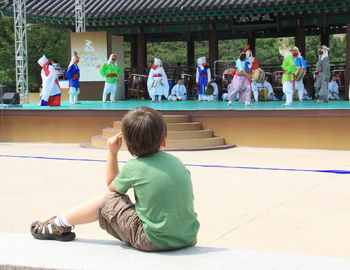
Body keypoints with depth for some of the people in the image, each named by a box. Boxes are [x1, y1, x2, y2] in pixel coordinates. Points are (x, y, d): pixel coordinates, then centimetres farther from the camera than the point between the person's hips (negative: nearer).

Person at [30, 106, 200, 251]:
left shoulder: (133, 168, -7)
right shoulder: (175, 161, 5)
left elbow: (112, 186, 14)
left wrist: (112, 153, 14)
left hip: (154, 241, -4)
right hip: (189, 238, 5)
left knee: (108, 201, 12)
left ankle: (58, 226, 29)